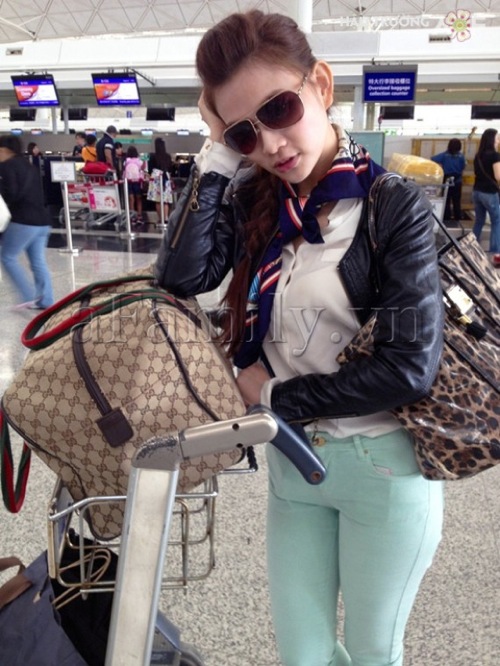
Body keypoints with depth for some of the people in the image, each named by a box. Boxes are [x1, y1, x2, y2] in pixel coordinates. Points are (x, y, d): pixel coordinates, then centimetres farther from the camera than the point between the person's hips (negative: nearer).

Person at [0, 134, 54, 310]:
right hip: (42, 219, 8)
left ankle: (29, 296, -2)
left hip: (23, 220, -8)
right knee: (39, 262, 9)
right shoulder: (29, 165, 21)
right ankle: (46, 301, 9)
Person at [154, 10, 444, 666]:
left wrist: (275, 397, -13)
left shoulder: (394, 205, -15)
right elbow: (181, 276, -15)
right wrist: (218, 156, -14)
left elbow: (409, 367, -20)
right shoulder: (256, 200, 0)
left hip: (384, 468, -4)